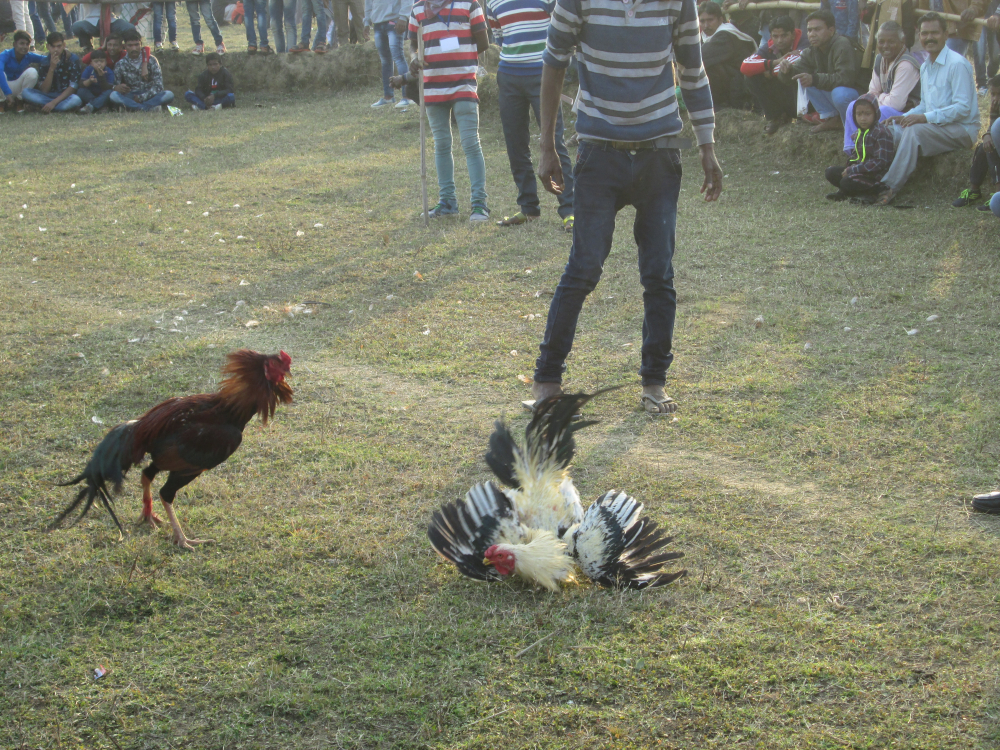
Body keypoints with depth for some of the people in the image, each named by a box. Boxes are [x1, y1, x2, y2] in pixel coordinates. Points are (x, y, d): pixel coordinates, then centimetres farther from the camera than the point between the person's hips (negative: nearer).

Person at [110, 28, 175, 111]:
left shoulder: (151, 60, 0)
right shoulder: (121, 64, 2)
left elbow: (158, 86, -5)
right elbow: (115, 86, 0)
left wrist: (142, 97, -16)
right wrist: (117, 88, -26)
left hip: (149, 96, 0)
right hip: (130, 97, 0)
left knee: (169, 95, -30)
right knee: (113, 96, -33)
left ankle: (134, 107, -34)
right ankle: (150, 107, -37)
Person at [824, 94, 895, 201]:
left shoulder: (882, 133, -18)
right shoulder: (859, 132, 9)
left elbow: (880, 162, -23)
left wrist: (853, 170, -23)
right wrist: (851, 166, -5)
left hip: (876, 175, -8)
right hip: (860, 170, 8)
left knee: (846, 182, -28)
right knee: (831, 173, 2)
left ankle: (872, 191, -9)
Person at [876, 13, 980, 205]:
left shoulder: (957, 64, -13)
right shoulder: (925, 67, 15)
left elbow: (963, 107, -20)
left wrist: (926, 117, -27)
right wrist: (905, 117, 1)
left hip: (962, 129, -9)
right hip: (935, 125, 9)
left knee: (915, 130, -31)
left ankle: (890, 187, -33)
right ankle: (877, 178, -14)